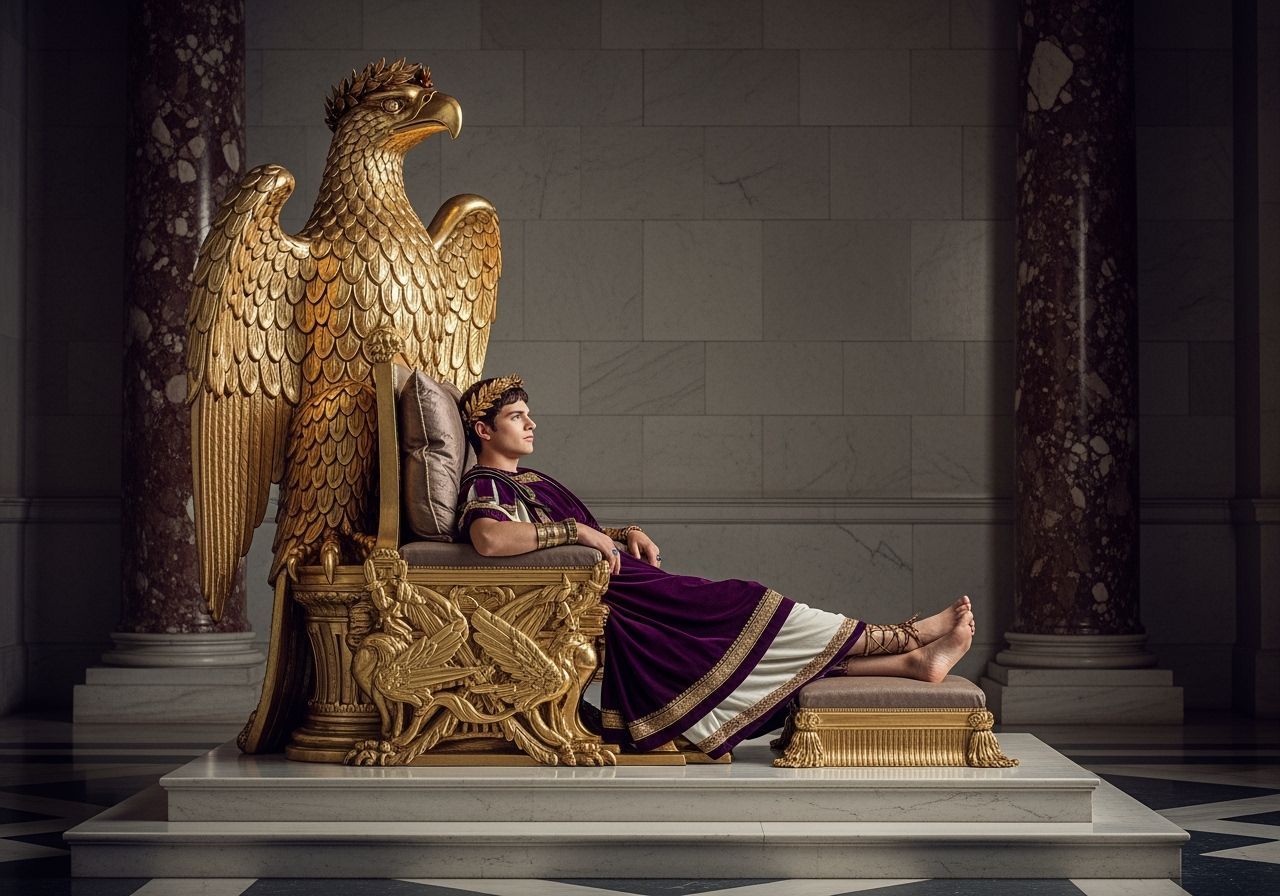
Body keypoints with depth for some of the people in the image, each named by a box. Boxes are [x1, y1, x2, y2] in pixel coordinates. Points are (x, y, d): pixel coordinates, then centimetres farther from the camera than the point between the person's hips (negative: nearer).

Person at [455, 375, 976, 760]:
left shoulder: (530, 482, 22)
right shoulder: (484, 487, -9)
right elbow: (489, 539, -33)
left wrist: (625, 535, 10)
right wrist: (577, 530, -26)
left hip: (629, 596, 10)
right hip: (604, 611, -10)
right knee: (744, 618, -10)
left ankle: (913, 660, -7)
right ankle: (908, 637, -4)